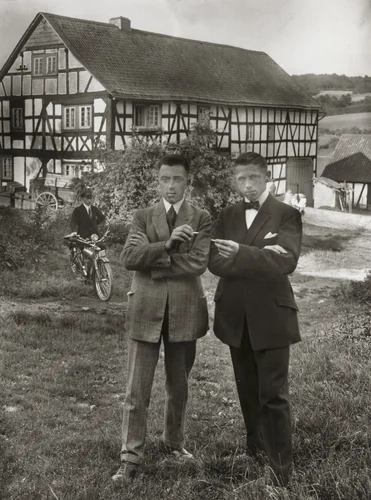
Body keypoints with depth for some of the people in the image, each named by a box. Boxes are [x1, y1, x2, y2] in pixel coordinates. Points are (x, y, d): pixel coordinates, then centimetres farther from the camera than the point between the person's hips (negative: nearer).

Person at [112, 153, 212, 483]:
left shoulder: (201, 219, 3)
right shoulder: (143, 217, 7)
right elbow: (129, 256, -8)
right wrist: (167, 244, -19)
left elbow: (197, 263, -11)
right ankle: (131, 458, 9)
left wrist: (152, 260, -10)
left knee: (179, 386, 14)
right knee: (137, 390, 0)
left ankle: (174, 442, 34)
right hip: (146, 309, 0)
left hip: (185, 310, 0)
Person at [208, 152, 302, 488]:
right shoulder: (227, 216, 9)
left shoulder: (286, 215, -4)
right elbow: (215, 261, -4)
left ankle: (281, 469, 7)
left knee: (273, 395, -3)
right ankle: (254, 449, 34)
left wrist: (242, 253, -30)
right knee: (247, 391, 17)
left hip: (270, 316, -4)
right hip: (235, 317, 5)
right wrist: (258, 258, -18)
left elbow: (286, 261, -19)